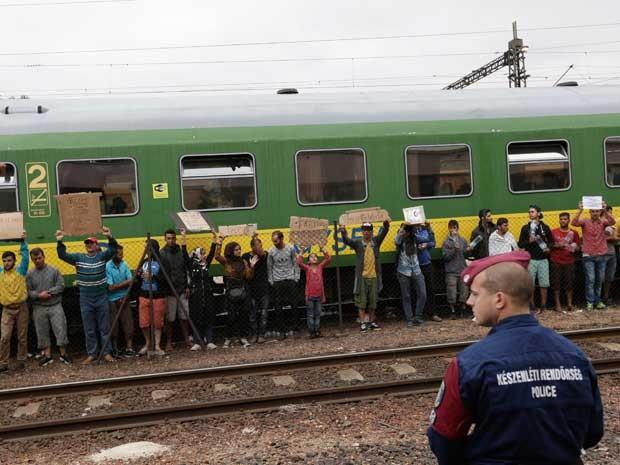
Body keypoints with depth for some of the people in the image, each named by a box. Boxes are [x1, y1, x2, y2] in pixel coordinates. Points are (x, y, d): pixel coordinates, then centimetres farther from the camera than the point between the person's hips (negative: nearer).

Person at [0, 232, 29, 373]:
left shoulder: (20, 270, -1)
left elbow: (25, 256, -9)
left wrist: (23, 241, -18)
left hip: (21, 308, -1)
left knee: (22, 337, 7)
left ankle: (21, 360, 18)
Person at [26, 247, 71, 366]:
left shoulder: (54, 270, 0)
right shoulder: (30, 274, 4)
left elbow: (61, 286, -4)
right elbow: (28, 292, 0)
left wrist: (49, 292, -15)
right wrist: (39, 295, -16)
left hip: (55, 306, -1)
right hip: (39, 308, 2)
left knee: (61, 330, -2)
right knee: (42, 333, 7)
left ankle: (63, 354, 12)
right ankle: (47, 355, 19)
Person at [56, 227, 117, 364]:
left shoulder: (102, 256, 0)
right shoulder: (78, 258, 5)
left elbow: (113, 250, -16)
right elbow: (62, 255, -4)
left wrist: (110, 237, -36)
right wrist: (59, 242, -22)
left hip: (102, 298, -2)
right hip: (85, 300, 2)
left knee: (104, 328, 7)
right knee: (89, 330, 9)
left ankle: (107, 353, 15)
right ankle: (91, 354, 18)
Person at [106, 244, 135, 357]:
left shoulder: (124, 264, 3)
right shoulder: (107, 267, -13)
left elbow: (131, 281, 1)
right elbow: (110, 287, -17)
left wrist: (125, 296, -9)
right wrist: (124, 284, -11)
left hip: (124, 299, 4)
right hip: (112, 300, -4)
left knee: (128, 323, 2)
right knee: (113, 326, 1)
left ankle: (129, 347, 7)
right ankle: (114, 349, 13)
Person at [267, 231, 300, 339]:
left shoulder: (291, 249, -1)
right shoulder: (271, 251, -1)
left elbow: (296, 264, 5)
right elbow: (269, 268, 6)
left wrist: (296, 278, -1)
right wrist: (271, 281, 2)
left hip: (290, 280, 0)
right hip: (277, 282, 0)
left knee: (294, 305, 1)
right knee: (278, 308, 1)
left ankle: (292, 328, 15)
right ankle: (282, 331, 9)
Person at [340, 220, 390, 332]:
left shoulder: (376, 241, 8)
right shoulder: (358, 243, 1)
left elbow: (383, 233, -5)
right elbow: (347, 241, -13)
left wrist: (386, 225, -25)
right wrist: (343, 233, -33)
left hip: (374, 276, 2)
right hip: (362, 276, -2)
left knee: (373, 301, 10)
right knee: (361, 300, 0)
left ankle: (372, 321, 22)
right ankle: (362, 323, 5)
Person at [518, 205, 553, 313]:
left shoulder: (545, 227, 7)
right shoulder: (525, 228, 4)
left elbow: (551, 241, 15)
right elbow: (520, 244, 3)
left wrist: (549, 248, -5)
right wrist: (529, 241, -16)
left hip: (543, 259, 1)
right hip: (530, 259, -1)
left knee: (544, 284, 2)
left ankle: (543, 306, 12)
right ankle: (531, 306, 8)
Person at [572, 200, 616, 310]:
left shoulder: (603, 222, 3)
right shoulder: (585, 222, -2)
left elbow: (612, 222, -17)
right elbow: (574, 222, -19)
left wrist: (605, 211, -30)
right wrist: (580, 210, -30)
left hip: (601, 256, 3)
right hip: (588, 256, -3)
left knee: (599, 280, 11)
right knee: (590, 279, -4)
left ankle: (597, 300, 22)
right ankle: (590, 302, 2)